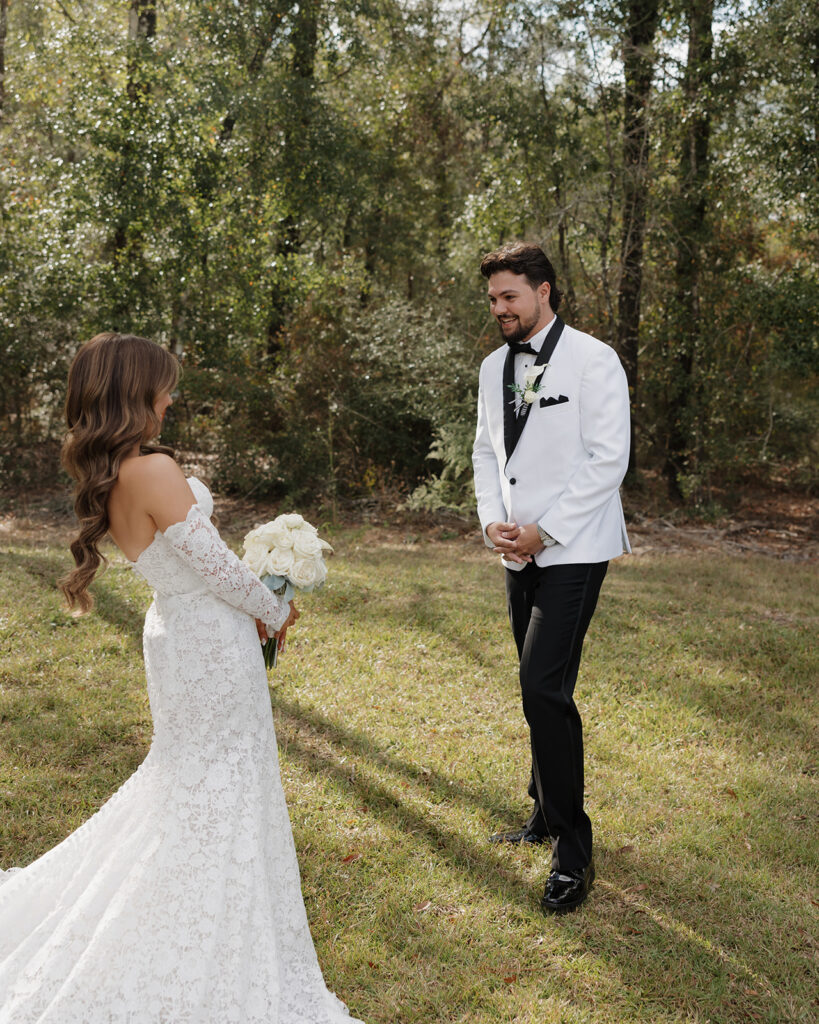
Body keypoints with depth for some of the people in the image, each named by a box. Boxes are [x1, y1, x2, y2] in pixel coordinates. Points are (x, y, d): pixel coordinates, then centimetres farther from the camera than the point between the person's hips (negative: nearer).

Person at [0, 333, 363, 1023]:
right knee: (219, 791, 6)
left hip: (175, 629, 8)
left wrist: (248, 610, 12)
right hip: (212, 639, -8)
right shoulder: (154, 469, -26)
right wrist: (274, 612, -3)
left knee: (186, 773, 26)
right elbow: (215, 563, -20)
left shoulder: (106, 477, 2)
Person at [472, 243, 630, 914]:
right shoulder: (494, 367, 11)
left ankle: (573, 850, -2)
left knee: (545, 690, -14)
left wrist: (544, 530, -16)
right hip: (521, 553, 7)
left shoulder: (593, 360, -11)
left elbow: (608, 460, -14)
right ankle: (547, 816, 31)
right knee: (544, 689, 16)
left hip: (572, 551, -7)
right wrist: (493, 520, -1)